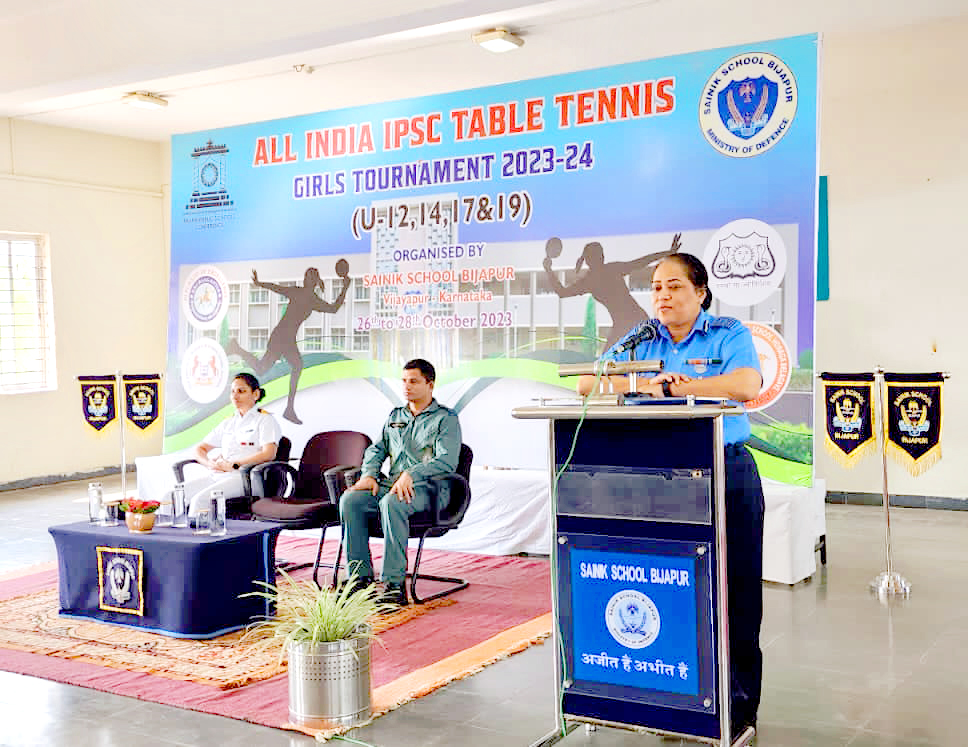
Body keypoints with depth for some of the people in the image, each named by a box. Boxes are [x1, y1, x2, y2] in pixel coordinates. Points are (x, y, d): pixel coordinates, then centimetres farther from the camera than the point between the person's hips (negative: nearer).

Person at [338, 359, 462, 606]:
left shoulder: (446, 418, 3)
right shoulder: (395, 416, 24)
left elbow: (446, 461, -11)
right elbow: (376, 449, 23)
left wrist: (411, 475, -25)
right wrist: (369, 474, 0)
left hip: (425, 488, -6)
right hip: (391, 483, 6)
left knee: (392, 503, -38)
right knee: (350, 500, -22)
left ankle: (394, 584, -37)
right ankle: (360, 577, -20)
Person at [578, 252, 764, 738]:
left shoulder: (729, 334, 2)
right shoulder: (640, 339, 13)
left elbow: (746, 385, -17)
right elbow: (589, 382, 3)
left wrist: (674, 386, -14)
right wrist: (644, 386, -13)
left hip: (726, 475, -3)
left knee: (735, 592, 0)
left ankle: (739, 705, 12)